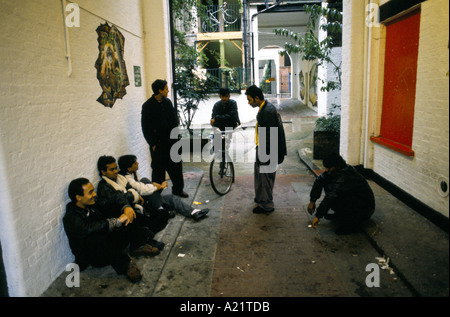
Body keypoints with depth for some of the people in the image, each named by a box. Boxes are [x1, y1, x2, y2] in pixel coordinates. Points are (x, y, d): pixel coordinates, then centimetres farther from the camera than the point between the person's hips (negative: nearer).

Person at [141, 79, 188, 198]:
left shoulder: (168, 102, 8)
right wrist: (153, 143, -10)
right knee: (158, 169, 3)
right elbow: (145, 127, -7)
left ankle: (178, 189, 27)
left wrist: (175, 135, 5)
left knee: (176, 165, 12)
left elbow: (174, 120, 13)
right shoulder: (147, 106, -8)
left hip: (172, 141, 5)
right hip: (158, 144, -5)